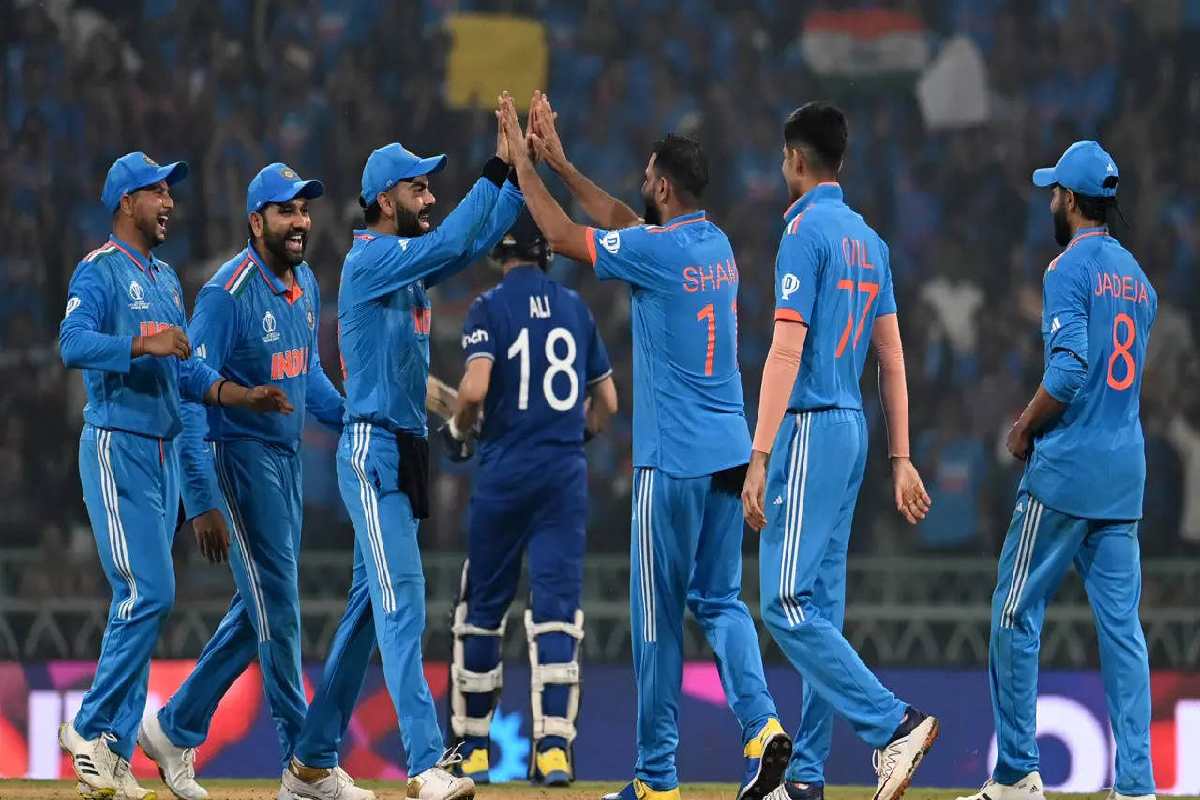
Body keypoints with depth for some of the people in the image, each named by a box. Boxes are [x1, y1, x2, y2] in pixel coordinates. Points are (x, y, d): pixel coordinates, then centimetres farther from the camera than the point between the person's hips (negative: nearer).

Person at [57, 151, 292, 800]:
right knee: (148, 593, -15)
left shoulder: (166, 279, 20)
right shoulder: (100, 270, -8)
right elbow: (74, 344, -25)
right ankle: (91, 729, -6)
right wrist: (144, 343, -36)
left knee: (143, 601, 6)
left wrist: (244, 397, 7)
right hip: (117, 449, -9)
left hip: (164, 454, 9)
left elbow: (187, 373, 21)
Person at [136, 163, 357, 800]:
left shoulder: (305, 285, 8)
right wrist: (203, 502, -26)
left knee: (263, 607, 12)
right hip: (239, 456, -9)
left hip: (287, 459, 9)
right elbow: (191, 398, -21)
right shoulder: (228, 294, -19)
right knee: (277, 605, -7)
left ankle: (176, 727, 23)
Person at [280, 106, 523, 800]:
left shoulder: (411, 260, 15)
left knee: (370, 609, 12)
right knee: (402, 603, -16)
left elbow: (480, 238, 9)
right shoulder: (371, 258, -12)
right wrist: (497, 170, -23)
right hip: (373, 450, -10)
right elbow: (452, 243, -25)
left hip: (404, 452, 10)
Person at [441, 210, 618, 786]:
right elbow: (606, 402, 14)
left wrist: (458, 431, 1)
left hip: (504, 473, -3)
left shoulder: (491, 307, -5)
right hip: (567, 474, 3)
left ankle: (472, 750, 15)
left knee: (481, 610, 9)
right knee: (556, 611, -1)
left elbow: (475, 389, -18)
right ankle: (555, 748, -13)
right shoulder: (575, 309, 10)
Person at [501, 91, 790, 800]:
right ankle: (761, 724, -9)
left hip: (674, 460, -7)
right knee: (721, 600, 12)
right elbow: (620, 221, 25)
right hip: (730, 450, 7)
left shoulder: (657, 252, -13)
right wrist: (559, 163, 28)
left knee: (659, 614, 1)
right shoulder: (718, 245, 11)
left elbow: (563, 235, -4)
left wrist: (522, 162, 8)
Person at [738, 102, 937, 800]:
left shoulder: (806, 231, -11)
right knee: (820, 607, 9)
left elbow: (786, 350, -18)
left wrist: (761, 457, -20)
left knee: (787, 605, -11)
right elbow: (893, 360, 15)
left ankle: (893, 724, -20)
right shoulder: (869, 240, 14)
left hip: (809, 429, -9)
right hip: (854, 429, 9)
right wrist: (902, 460, 17)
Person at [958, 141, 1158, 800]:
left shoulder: (1070, 269, -10)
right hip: (1125, 473, 7)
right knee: (1121, 623, 4)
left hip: (1066, 471, -7)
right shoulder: (1137, 277, 16)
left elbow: (1068, 370, -20)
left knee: (1016, 613, 2)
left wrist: (1025, 430, -5)